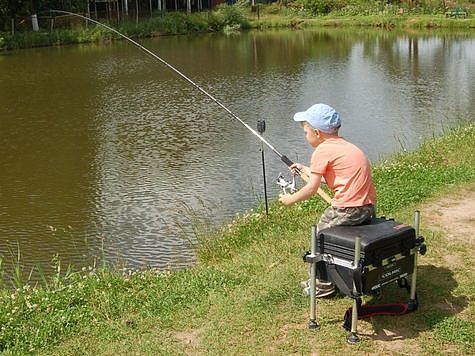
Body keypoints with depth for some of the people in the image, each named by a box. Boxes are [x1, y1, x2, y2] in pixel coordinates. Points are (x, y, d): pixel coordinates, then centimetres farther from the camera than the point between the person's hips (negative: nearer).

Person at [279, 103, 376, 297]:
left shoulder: (322, 151, -7)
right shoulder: (344, 145, 18)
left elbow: (311, 189, -6)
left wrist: (290, 199, 10)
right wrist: (305, 169, 39)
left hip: (349, 209, -8)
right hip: (368, 207, 8)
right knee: (328, 223, 26)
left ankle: (324, 283, 19)